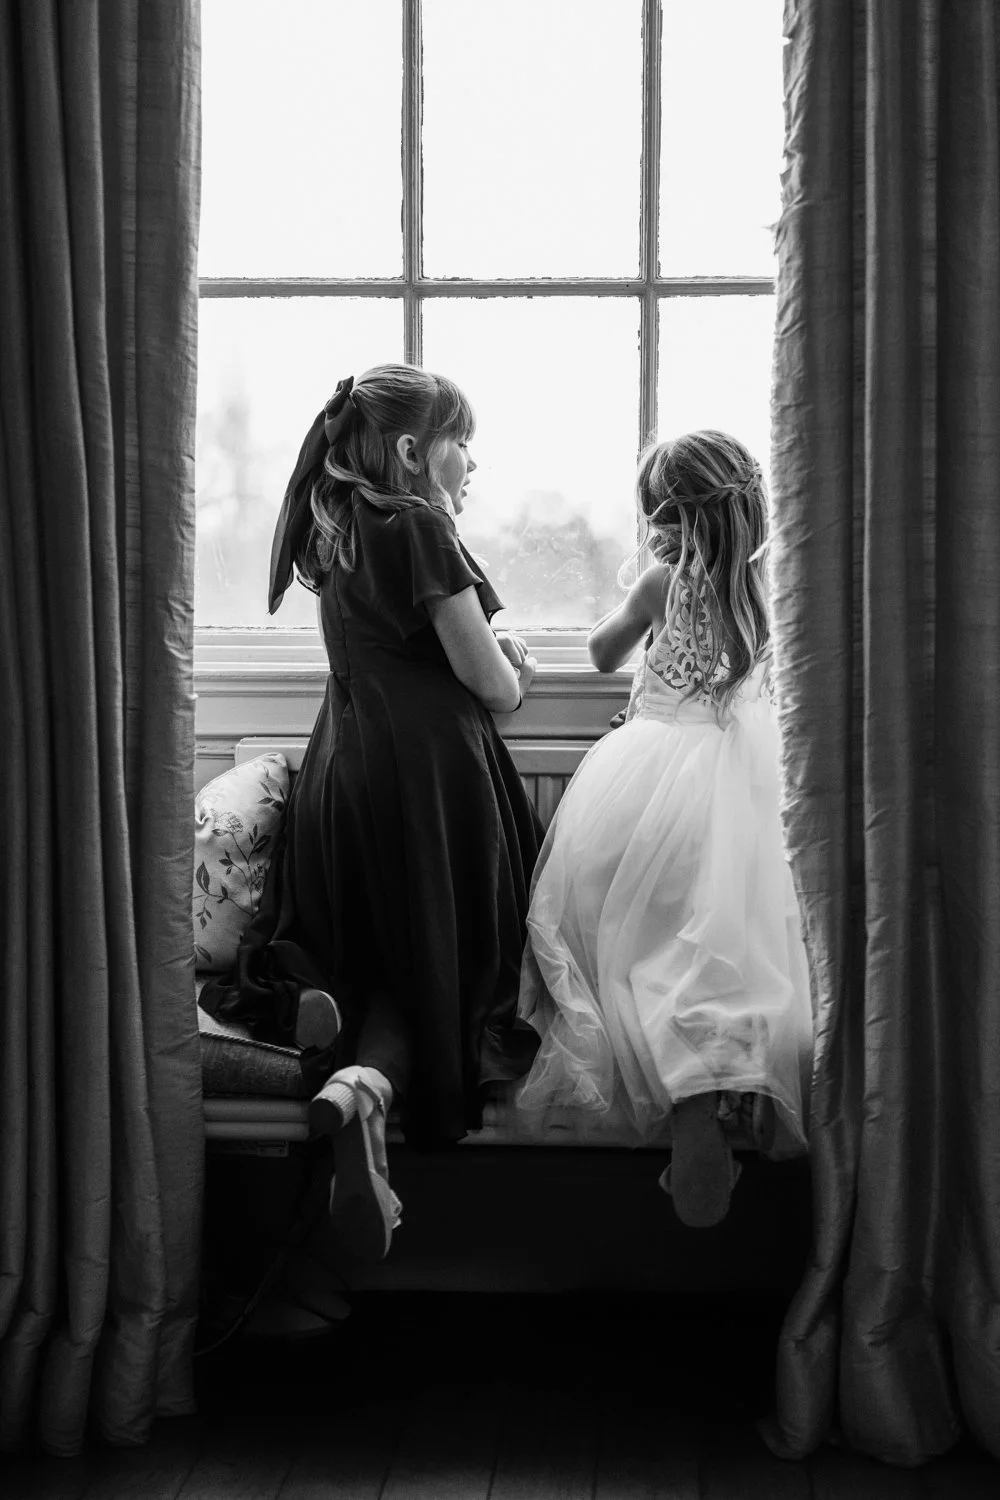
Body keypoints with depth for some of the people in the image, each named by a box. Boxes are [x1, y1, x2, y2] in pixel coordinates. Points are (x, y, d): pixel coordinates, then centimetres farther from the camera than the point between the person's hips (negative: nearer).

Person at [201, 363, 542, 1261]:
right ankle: (367, 1083, -24)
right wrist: (515, 674, 11)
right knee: (437, 959, 0)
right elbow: (489, 683, -12)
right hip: (431, 766, -7)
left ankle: (319, 1000, -16)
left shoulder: (335, 531, 14)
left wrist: (494, 655, 10)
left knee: (372, 946, 15)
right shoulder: (418, 527, -11)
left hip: (343, 765, 7)